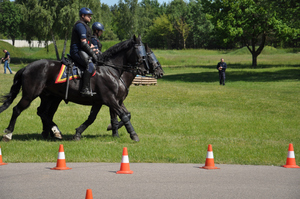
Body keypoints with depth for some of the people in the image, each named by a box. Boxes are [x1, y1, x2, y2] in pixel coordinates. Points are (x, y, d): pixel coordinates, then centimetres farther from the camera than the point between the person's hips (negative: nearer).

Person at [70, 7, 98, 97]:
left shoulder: (84, 25, 24)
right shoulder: (80, 25, -11)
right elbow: (83, 43, -18)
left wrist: (92, 53, 19)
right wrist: (93, 54, -16)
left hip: (82, 52, 11)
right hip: (77, 51, -11)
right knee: (90, 66, -28)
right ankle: (85, 89, -35)